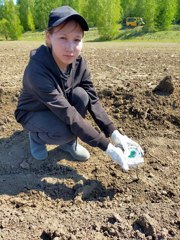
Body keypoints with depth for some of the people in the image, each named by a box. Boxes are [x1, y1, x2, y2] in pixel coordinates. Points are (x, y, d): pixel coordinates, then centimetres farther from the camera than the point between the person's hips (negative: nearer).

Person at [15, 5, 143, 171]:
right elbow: (69, 116, -39)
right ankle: (36, 136, 2)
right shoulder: (37, 70, -38)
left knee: (81, 95, -26)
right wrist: (107, 147, -37)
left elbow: (92, 100, -17)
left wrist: (115, 134, -26)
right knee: (64, 131, -34)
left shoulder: (79, 63, -19)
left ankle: (69, 142, -3)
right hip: (33, 113, -4)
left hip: (62, 107, 5)